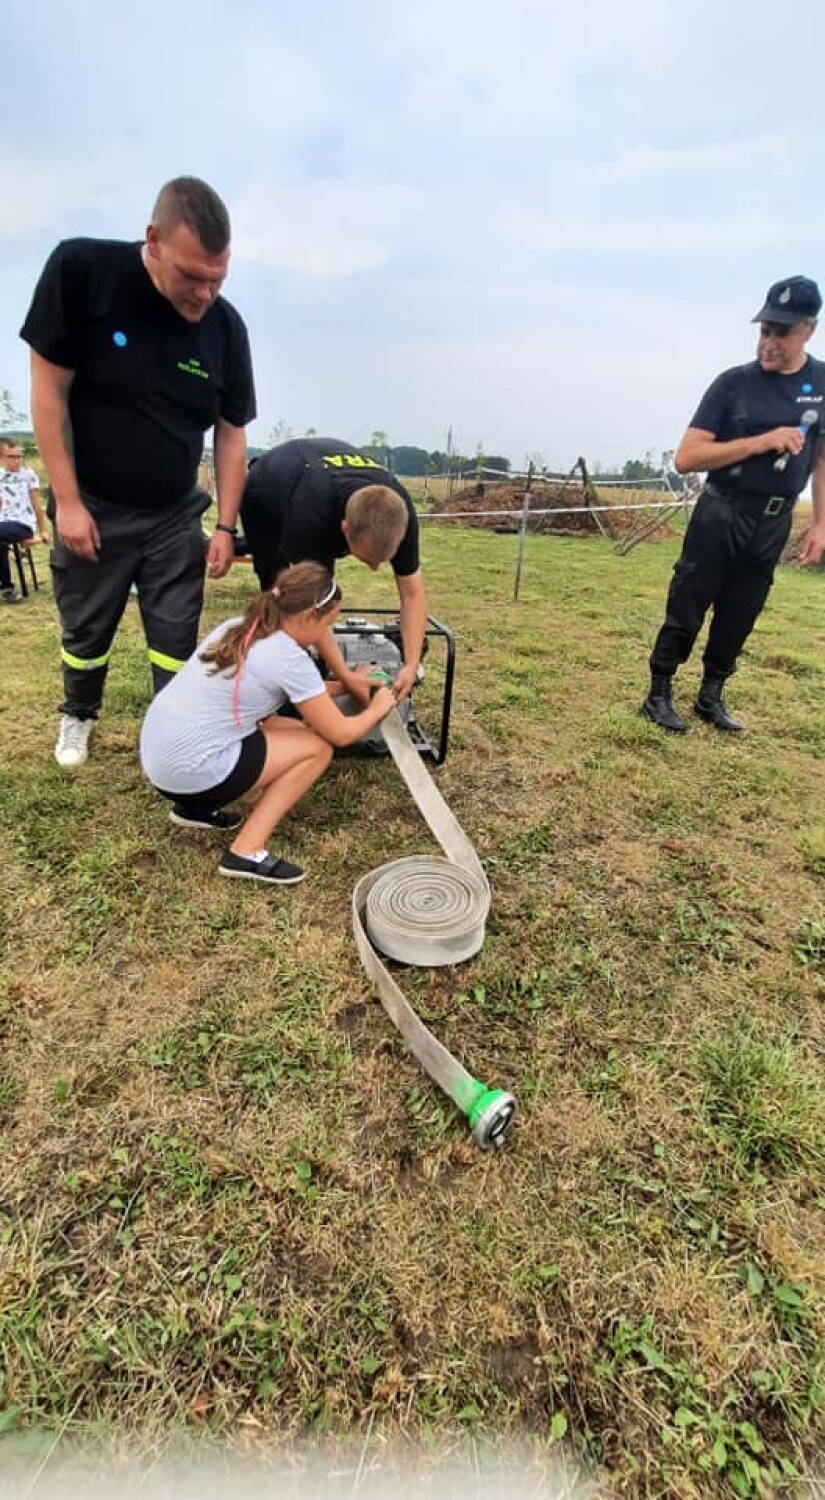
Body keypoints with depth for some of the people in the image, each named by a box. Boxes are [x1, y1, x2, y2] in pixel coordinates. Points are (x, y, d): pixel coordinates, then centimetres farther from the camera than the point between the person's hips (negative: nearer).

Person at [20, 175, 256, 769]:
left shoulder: (227, 327, -7)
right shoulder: (80, 269, -14)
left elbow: (231, 431, 0)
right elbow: (49, 391, -11)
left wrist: (226, 526, -4)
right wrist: (68, 501, -14)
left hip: (176, 515, 2)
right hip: (92, 508, -1)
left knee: (177, 637, 1)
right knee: (86, 631, 12)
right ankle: (78, 716, 38)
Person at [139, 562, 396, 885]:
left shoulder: (239, 627, 10)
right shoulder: (290, 658, -14)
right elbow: (341, 734, -3)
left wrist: (345, 684, 29)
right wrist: (377, 708, 15)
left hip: (157, 757, 9)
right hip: (188, 771, -8)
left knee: (294, 729, 18)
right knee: (318, 746, 1)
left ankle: (197, 806, 20)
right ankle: (246, 852, 0)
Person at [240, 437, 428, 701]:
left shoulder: (400, 512, -34)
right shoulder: (311, 514, -47)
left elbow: (413, 594, -25)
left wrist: (411, 666, -35)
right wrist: (346, 678, -40)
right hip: (264, 498, -4)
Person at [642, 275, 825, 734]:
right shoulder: (734, 382, -5)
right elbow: (686, 458, -12)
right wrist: (763, 441, -19)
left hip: (774, 524, 3)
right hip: (720, 517, -3)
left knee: (738, 620, 10)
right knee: (686, 614, -2)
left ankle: (711, 697, 24)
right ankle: (659, 696, 9)